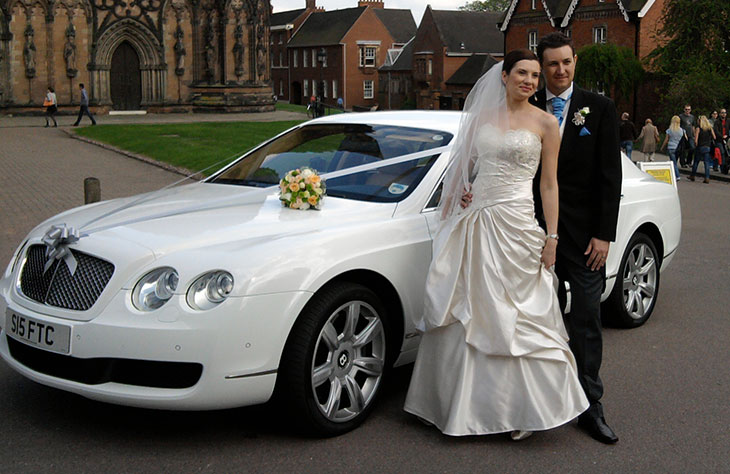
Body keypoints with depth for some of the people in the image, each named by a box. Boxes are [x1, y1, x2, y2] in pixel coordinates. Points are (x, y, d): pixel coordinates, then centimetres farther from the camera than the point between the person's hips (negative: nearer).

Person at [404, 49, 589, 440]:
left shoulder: (544, 123, 1)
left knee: (516, 317, -2)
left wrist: (552, 237, -6)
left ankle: (523, 408, 10)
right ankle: (468, 403, 21)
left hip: (515, 224, -4)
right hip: (474, 223, 4)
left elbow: (549, 184, 0)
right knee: (468, 315, 8)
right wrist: (462, 195, 1)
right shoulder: (481, 117, 11)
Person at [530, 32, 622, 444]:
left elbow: (610, 176, -2)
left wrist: (603, 235, -8)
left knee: (586, 322, 1)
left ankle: (590, 407, 10)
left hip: (583, 234, -2)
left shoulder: (600, 108, 1)